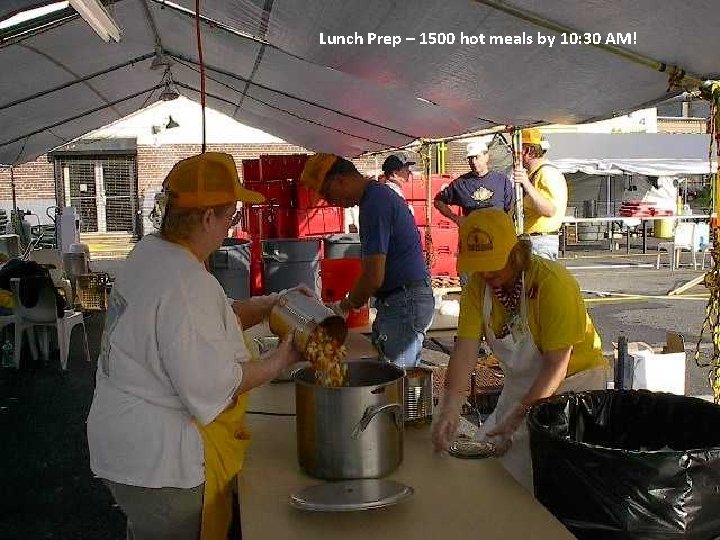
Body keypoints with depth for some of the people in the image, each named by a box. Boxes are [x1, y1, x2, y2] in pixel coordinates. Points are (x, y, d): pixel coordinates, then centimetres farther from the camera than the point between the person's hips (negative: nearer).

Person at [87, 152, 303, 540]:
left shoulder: (150, 251, 1)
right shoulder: (185, 284, -29)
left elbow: (213, 318, 11)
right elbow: (213, 386, -27)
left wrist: (272, 303, 2)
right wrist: (280, 361, -15)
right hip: (157, 464, -9)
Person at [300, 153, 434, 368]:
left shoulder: (374, 204, -18)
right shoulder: (380, 193, 14)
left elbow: (374, 277, -21)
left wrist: (345, 306, -4)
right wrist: (352, 301, 16)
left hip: (404, 302, -10)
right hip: (409, 297, 10)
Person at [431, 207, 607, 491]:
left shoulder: (552, 283, -27)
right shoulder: (478, 284, -11)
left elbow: (557, 366, -24)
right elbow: (465, 348, -18)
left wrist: (517, 418, -28)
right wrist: (450, 407, -31)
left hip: (572, 382, -6)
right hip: (522, 382, 6)